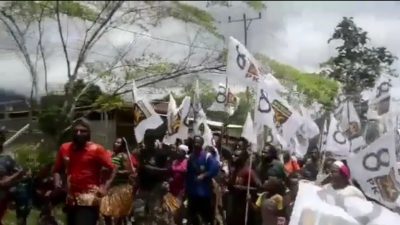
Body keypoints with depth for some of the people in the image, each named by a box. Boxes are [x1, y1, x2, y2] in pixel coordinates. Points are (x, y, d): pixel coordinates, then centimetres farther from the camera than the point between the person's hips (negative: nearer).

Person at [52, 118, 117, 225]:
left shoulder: (96, 149, -6)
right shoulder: (64, 148, 8)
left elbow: (113, 169, -7)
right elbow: (57, 169, 20)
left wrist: (105, 187, -18)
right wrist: (57, 181, 0)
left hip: (89, 200, -6)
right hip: (71, 199, 6)